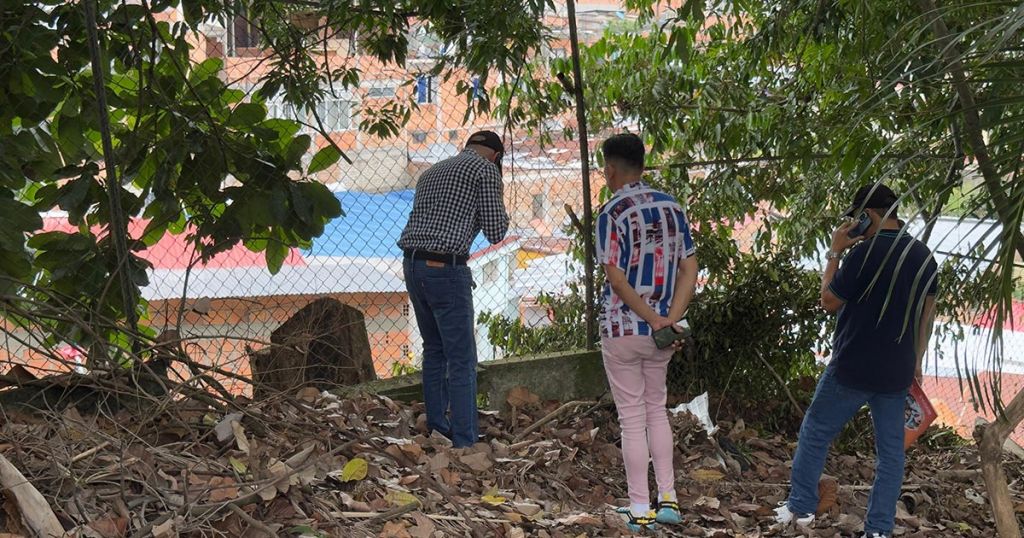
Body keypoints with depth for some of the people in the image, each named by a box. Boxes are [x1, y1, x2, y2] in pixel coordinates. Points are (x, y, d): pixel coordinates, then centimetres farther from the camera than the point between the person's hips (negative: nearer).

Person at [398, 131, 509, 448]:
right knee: (462, 360, -4)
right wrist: (498, 208, 17)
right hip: (446, 269, -8)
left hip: (412, 265, 8)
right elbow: (496, 233, -1)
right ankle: (464, 443, -5)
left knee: (434, 349, 21)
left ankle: (436, 426, 26)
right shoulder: (486, 169, 0)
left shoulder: (432, 172, 23)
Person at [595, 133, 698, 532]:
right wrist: (671, 318, -7)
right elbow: (689, 268, 0)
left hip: (623, 329, -5)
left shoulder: (612, 213, -13)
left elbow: (617, 278, -19)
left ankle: (640, 510, 7)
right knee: (656, 409, 21)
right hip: (662, 332, 5)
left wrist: (652, 320, -14)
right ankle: (668, 498, 19)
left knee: (632, 419, 3)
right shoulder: (672, 207, 4)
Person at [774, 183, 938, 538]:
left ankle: (801, 507, 17)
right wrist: (916, 361, 19)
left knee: (815, 433, 11)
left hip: (852, 369, -5)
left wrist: (834, 254, -1)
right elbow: (927, 313, 11)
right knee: (891, 449, 8)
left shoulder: (865, 252, -16)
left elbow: (830, 302, -8)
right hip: (897, 373, 6)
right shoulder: (924, 256, 5)